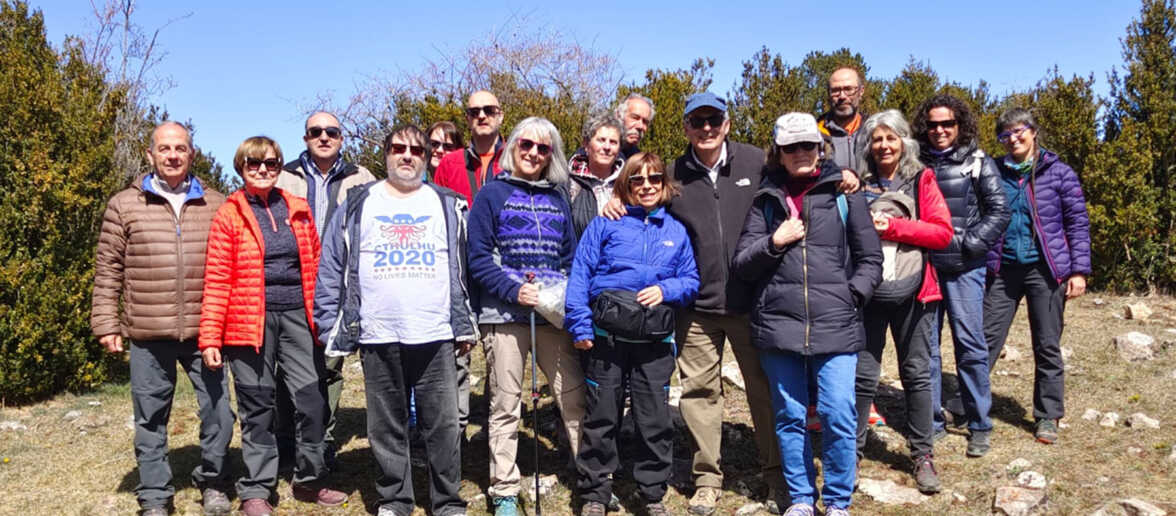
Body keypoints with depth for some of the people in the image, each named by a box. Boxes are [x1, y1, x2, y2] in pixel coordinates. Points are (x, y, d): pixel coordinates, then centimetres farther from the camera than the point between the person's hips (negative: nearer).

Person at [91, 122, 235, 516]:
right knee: (150, 418, 8)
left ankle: (211, 483, 25)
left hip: (204, 331, 1)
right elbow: (108, 270, 4)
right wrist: (106, 324, 0)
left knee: (219, 411, 3)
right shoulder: (124, 206, 3)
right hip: (148, 334, -1)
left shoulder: (216, 205, 7)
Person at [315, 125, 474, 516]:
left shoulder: (448, 206, 10)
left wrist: (465, 326, 4)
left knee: (443, 424, 2)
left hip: (436, 336, 0)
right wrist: (331, 327, -1)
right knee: (386, 426, 9)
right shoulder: (357, 207, 7)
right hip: (378, 337, 0)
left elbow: (464, 271, 9)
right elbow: (332, 271, 6)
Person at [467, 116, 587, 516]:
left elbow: (570, 257, 15)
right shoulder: (492, 195, 3)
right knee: (505, 405, 3)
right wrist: (514, 290, -16)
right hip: (504, 313, -3)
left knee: (575, 397, 4)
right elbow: (479, 258, -4)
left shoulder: (557, 200, 14)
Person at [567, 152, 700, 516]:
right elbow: (580, 274, -3)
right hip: (606, 336, -2)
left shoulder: (676, 231, 11)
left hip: (655, 340, 2)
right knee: (601, 418, 7)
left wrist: (665, 290, -10)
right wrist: (580, 326, -11)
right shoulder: (604, 224, 2)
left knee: (656, 421, 8)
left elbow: (691, 280, 10)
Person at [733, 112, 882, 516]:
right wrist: (774, 242, -7)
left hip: (835, 326, -1)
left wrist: (852, 296, -4)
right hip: (778, 326, 1)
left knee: (838, 415, -3)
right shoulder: (766, 199, 11)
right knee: (790, 417, 9)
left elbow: (870, 257, 10)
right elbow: (741, 264, 8)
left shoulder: (844, 193, 7)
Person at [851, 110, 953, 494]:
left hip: (912, 290, 0)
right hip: (868, 290, 0)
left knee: (917, 373, 9)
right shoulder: (858, 184, 5)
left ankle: (922, 456, 20)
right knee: (863, 374, 4)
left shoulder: (921, 180, 3)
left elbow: (943, 232, -4)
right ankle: (853, 453, 15)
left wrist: (893, 227, -13)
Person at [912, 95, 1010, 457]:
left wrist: (969, 243, -8)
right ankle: (932, 422, 16)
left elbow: (999, 211, 0)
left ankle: (979, 425, 9)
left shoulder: (978, 163, 3)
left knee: (970, 343, -3)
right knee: (925, 345, 4)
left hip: (963, 267, -2)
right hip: (924, 264, 2)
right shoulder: (916, 163, 8)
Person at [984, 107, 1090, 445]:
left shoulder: (1058, 173, 0)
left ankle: (1048, 417, 18)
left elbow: (1077, 224, 0)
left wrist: (1079, 270, -7)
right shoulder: (994, 173, 6)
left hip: (1045, 270, -1)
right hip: (1003, 269, 1)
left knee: (1048, 346, 7)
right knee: (986, 340, 1)